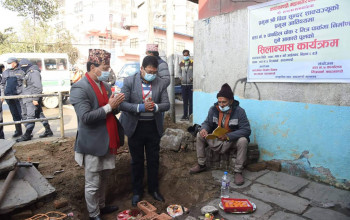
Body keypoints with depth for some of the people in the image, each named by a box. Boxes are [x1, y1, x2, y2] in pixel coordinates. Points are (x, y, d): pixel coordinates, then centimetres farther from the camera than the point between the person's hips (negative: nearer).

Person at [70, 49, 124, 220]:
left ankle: (101, 206, 42)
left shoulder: (105, 86, 8)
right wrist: (109, 106, -23)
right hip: (92, 144, -8)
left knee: (104, 177, 22)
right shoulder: (79, 88, -16)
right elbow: (86, 117, -25)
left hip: (107, 141, 8)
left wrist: (116, 105, -6)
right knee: (93, 184, 8)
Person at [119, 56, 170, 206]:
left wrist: (155, 107, -23)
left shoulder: (160, 83, -2)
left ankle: (153, 189, 35)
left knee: (153, 160, 14)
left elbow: (166, 104, -2)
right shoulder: (129, 81, -8)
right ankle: (137, 191, 32)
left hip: (154, 127, 2)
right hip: (135, 127, -2)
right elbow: (122, 104, -12)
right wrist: (140, 107, -26)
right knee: (137, 161, 12)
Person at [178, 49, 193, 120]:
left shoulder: (192, 63, -3)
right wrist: (180, 77, 0)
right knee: (185, 101, 9)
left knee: (191, 101, -2)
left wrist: (192, 78, -18)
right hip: (183, 84, 4)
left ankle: (190, 115, 5)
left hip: (191, 84, -4)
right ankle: (185, 115, 17)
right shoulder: (181, 63, 11)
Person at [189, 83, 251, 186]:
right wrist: (204, 129, -24)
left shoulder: (239, 111, -17)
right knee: (199, 135, -13)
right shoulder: (213, 109, -7)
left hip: (232, 140, -3)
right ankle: (201, 165, 3)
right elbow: (207, 123, 4)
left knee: (243, 141, -33)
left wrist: (228, 136, -36)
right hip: (215, 140, 4)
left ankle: (238, 172, -16)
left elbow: (246, 130, -23)